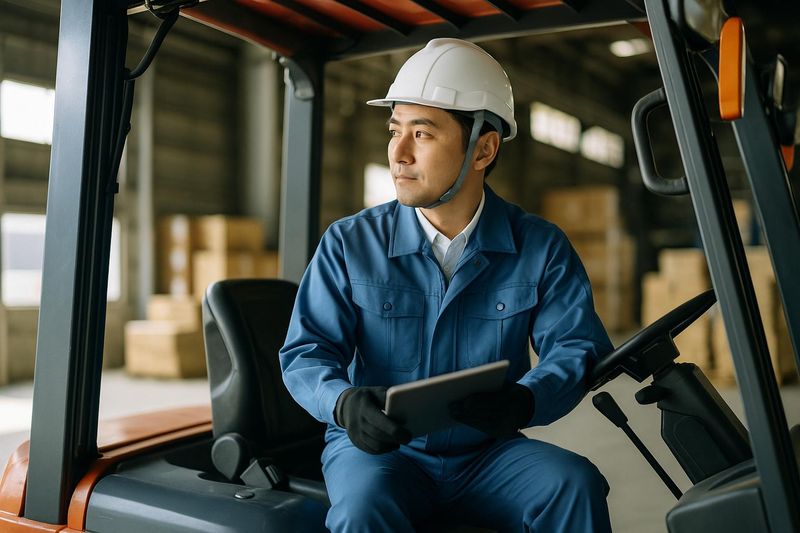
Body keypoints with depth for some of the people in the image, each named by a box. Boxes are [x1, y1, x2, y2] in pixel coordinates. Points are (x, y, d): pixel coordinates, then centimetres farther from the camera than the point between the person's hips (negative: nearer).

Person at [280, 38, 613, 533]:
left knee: (574, 482, -24)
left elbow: (576, 347, -6)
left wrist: (524, 401, -29)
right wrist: (345, 402, -28)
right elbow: (306, 353, -4)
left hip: (485, 454, 2)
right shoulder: (350, 243, -3)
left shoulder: (542, 247, -1)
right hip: (377, 450, -1)